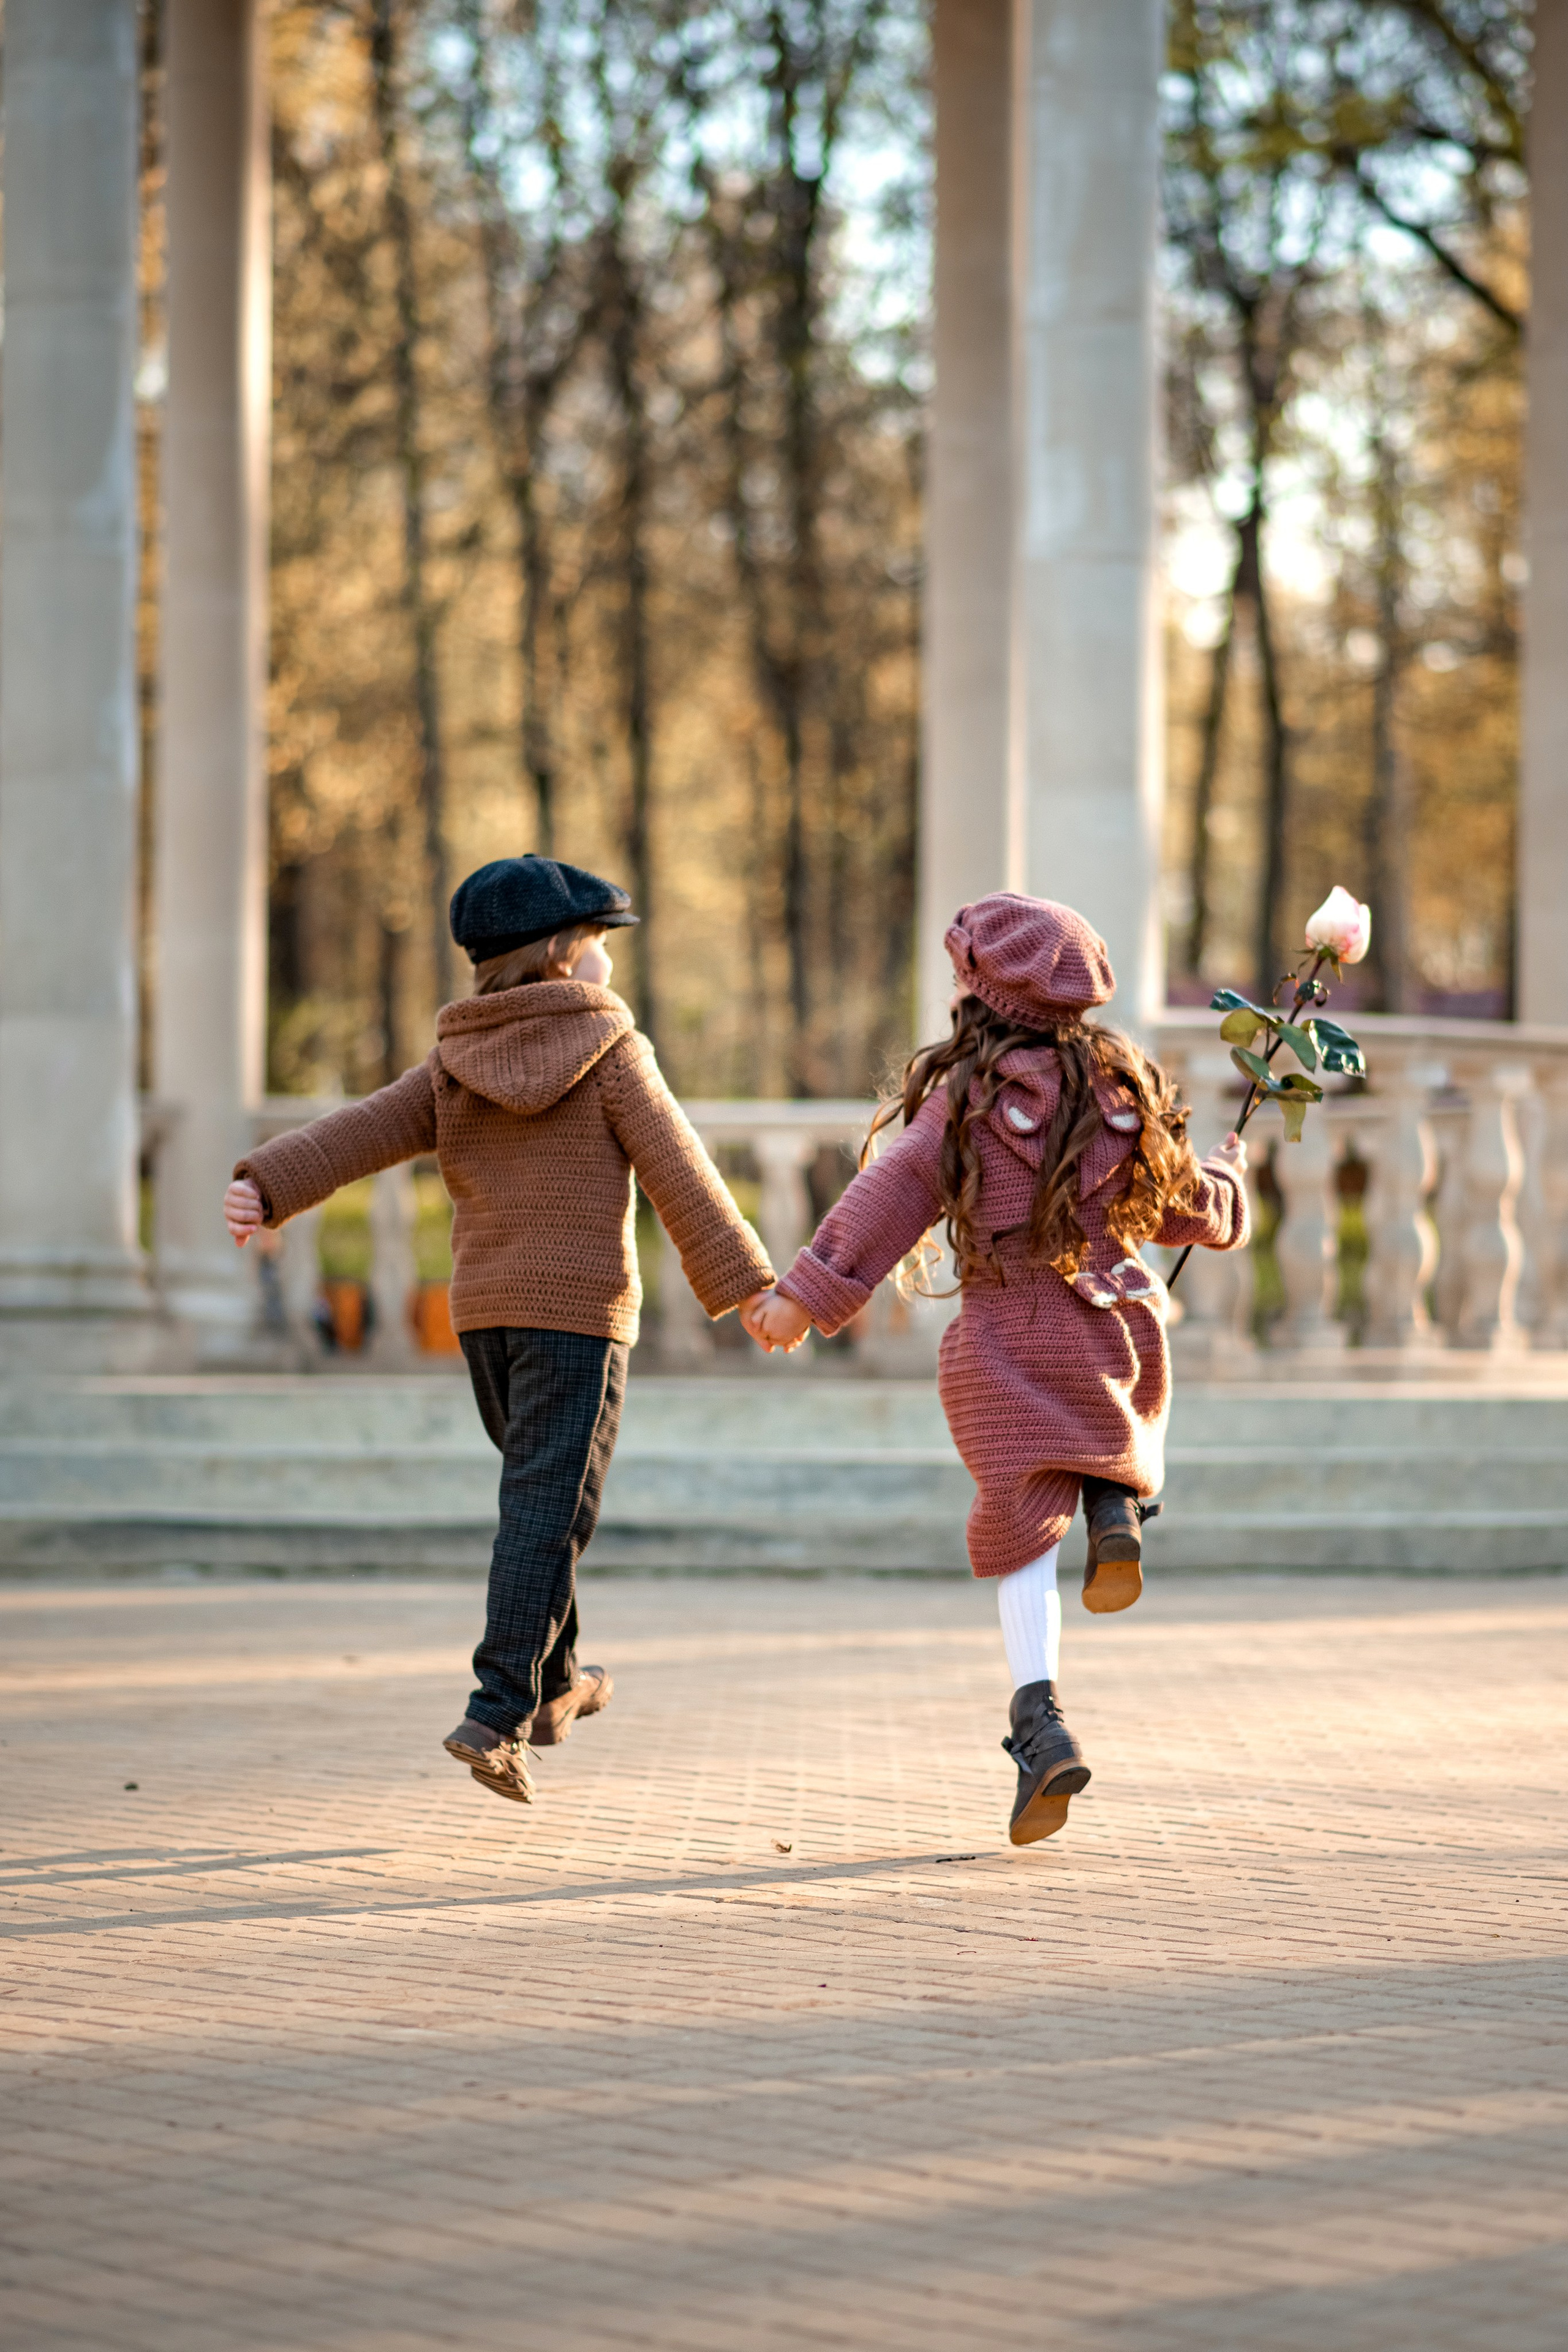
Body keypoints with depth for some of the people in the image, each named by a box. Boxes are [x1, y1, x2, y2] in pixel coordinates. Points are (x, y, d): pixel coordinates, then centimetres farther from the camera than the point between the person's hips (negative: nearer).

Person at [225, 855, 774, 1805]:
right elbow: (680, 1177, -9)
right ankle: (498, 1717, -15)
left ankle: (554, 1682, 33)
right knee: (548, 1513, -7)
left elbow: (354, 1135, -3)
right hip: (579, 1305, -6)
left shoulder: (457, 1066, 9)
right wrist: (748, 1289, -8)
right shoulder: (610, 1051, -4)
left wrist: (263, 1190, -14)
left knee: (540, 1492, 23)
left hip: (485, 1307, 6)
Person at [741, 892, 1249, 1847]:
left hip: (1010, 1345, -3)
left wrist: (807, 1294, -13)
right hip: (1120, 1329, 3)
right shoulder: (1124, 1087, 5)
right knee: (1124, 1416, 38)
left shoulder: (972, 1092, -5)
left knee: (1024, 1530, 6)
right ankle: (1118, 1502, 5)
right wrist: (1231, 1171, 37)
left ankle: (1040, 1721, -10)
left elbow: (894, 1194, -12)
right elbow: (1193, 1205, 13)